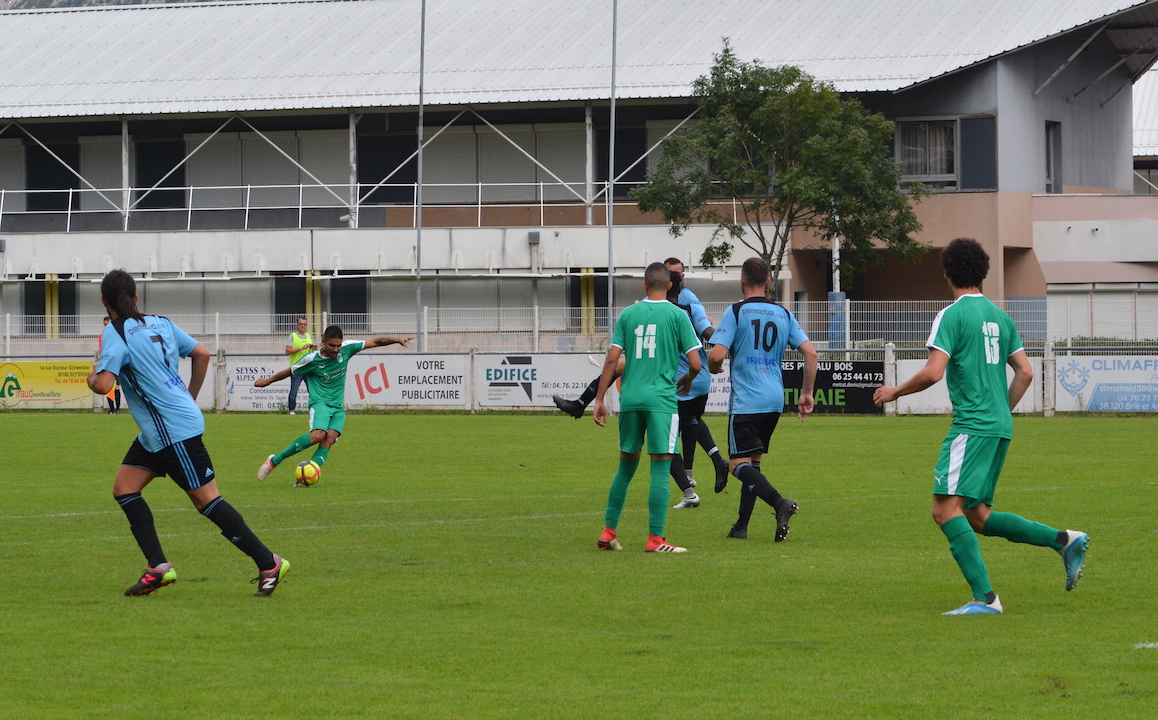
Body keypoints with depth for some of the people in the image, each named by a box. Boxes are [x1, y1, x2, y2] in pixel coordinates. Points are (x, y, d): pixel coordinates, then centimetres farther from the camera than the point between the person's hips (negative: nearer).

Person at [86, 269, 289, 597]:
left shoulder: (116, 334, -14)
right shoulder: (161, 324, 10)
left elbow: (103, 384, -24)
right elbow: (202, 353, 15)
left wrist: (91, 377, -1)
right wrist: (189, 398, 26)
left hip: (174, 431, -9)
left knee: (207, 500, -4)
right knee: (124, 488, 9)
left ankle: (269, 564, -1)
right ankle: (158, 567, 4)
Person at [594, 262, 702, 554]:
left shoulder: (628, 314, 9)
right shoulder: (677, 315, 0)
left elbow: (612, 359, 4)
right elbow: (695, 363, -2)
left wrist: (599, 399, 9)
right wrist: (687, 380, 19)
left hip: (630, 398, 4)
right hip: (662, 399, -4)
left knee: (626, 465, 15)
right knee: (660, 469, -3)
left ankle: (608, 532, 15)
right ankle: (655, 539, -6)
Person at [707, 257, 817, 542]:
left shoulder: (736, 312, -7)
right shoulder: (784, 315, 9)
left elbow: (717, 355, -15)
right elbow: (810, 352, 3)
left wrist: (714, 368, 9)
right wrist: (807, 393, 11)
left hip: (745, 401, -6)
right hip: (775, 400, 6)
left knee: (739, 465, -7)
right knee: (753, 462, 17)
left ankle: (780, 503, -29)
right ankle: (741, 525, 16)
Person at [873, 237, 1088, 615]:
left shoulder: (952, 315, -7)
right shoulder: (999, 316, 16)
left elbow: (933, 372, -16)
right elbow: (1025, 372, 15)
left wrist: (895, 392, 0)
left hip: (972, 425, -8)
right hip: (1000, 427, 8)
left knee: (946, 509, -13)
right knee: (977, 516, 14)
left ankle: (984, 597, -22)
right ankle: (1064, 541, 5)